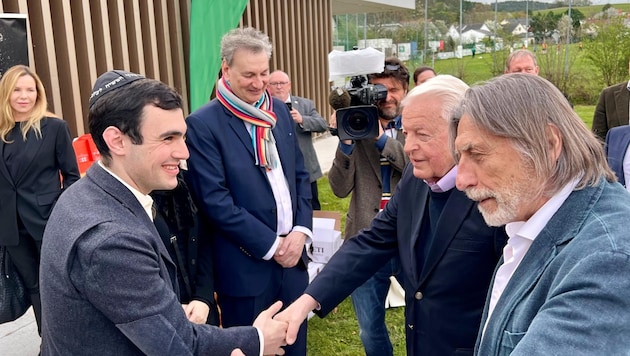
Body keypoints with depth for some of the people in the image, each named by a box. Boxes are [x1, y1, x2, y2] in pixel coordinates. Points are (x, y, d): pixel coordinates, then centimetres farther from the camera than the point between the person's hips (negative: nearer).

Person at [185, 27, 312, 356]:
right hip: (247, 266, -5)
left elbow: (300, 175, 10)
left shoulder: (279, 111, 7)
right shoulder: (203, 124, -13)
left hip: (292, 255, 6)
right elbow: (214, 200, -16)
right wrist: (271, 245, -14)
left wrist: (301, 230, -3)